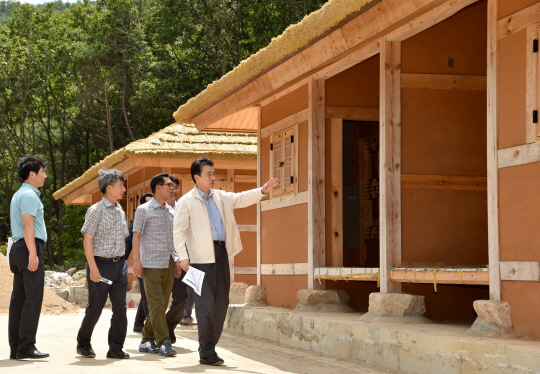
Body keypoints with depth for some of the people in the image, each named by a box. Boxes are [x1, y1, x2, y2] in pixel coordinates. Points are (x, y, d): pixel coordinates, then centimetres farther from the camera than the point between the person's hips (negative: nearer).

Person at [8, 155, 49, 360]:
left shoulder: (18, 195, 23)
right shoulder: (29, 195, -9)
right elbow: (28, 224, -18)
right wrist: (32, 253, -23)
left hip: (18, 249, 10)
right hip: (29, 248, -10)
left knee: (19, 298, 8)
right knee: (33, 298, -10)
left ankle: (15, 347, 8)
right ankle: (26, 346, -12)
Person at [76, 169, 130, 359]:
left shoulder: (120, 211, 13)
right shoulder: (96, 210, -8)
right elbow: (87, 240, -11)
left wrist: (124, 264, 14)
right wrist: (93, 268, -16)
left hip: (119, 264, 6)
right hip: (101, 263, -6)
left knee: (121, 307, -1)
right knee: (95, 308, 2)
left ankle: (116, 347, 7)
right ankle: (83, 344, 20)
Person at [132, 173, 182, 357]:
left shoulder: (170, 211, 15)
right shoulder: (144, 210, -2)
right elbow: (136, 236, -4)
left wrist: (177, 261, 15)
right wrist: (136, 261, -11)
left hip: (168, 264, 6)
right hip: (151, 264, -6)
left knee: (161, 304, 7)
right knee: (156, 304, -8)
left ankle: (147, 341, 16)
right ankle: (163, 342, -10)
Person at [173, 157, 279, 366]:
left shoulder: (220, 197, 17)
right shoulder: (186, 201, -2)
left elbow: (241, 199, 12)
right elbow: (179, 230, -6)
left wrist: (263, 191, -3)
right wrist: (183, 257, -13)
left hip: (221, 254, 6)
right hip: (202, 256, -6)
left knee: (221, 302, 8)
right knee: (205, 303, -6)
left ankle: (210, 347, 19)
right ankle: (206, 353, 1)